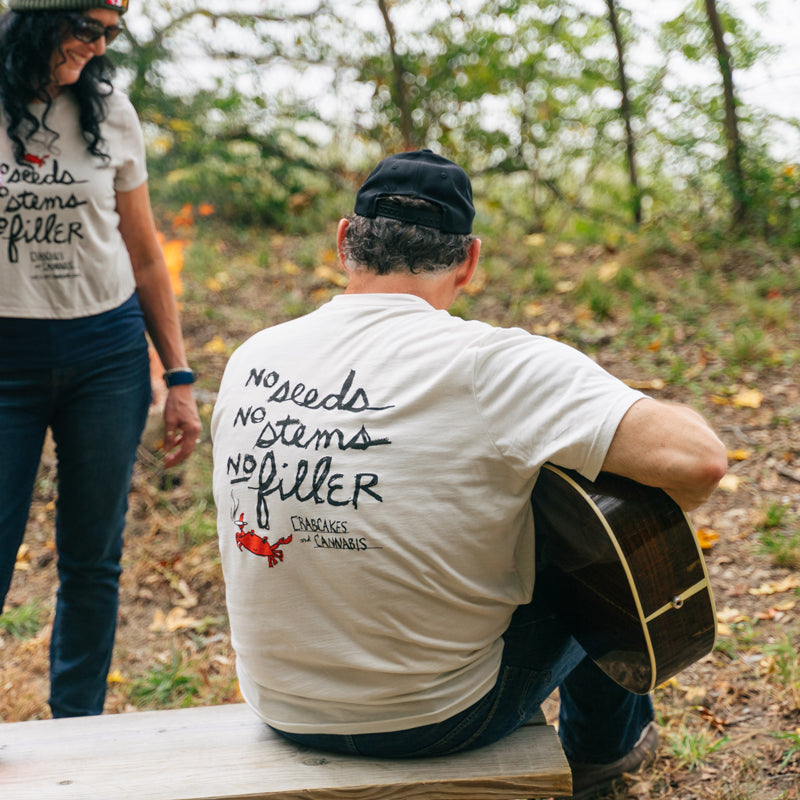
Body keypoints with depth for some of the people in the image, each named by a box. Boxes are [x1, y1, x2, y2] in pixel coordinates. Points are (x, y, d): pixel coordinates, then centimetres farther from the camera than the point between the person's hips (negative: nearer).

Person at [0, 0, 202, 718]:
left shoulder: (110, 112, 4)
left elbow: (144, 256, 9)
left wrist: (180, 377, 6)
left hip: (109, 355, 2)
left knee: (93, 561, 9)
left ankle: (79, 731, 26)